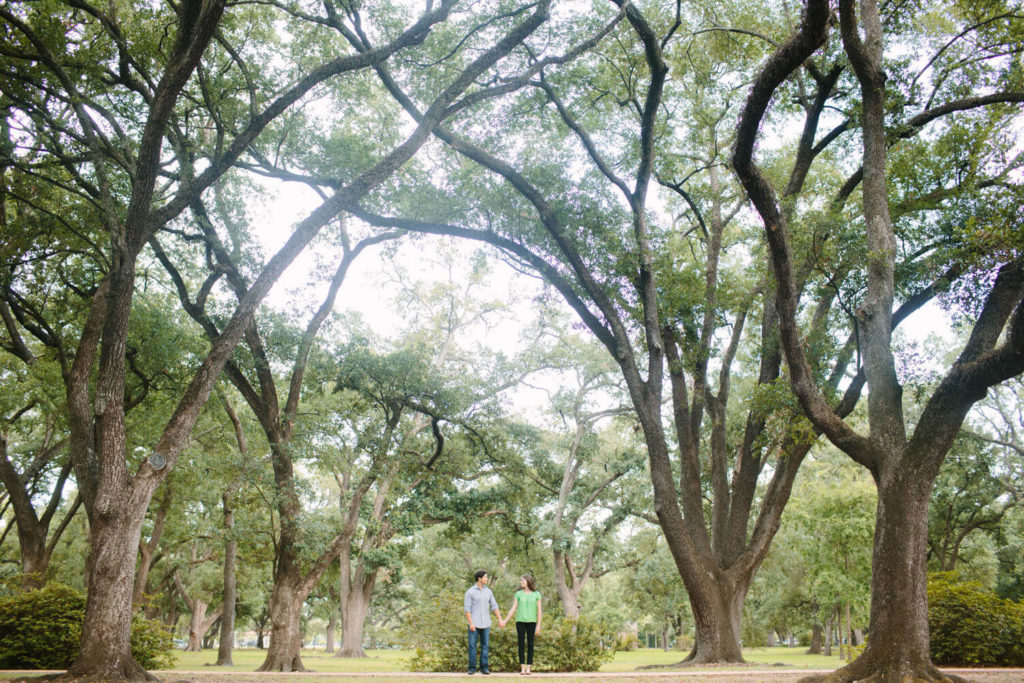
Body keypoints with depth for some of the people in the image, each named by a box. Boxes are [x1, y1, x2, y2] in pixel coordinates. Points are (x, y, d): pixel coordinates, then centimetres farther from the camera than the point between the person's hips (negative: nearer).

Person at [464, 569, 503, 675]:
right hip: (474, 624, -4)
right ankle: (472, 667, 7)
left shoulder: (488, 591, 8)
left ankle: (484, 667, 10)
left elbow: (494, 606, 10)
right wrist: (471, 623, -16)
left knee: (485, 645, 3)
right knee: (472, 645, -1)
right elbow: (467, 609, -9)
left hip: (485, 623, 4)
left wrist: (500, 620, 2)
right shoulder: (470, 592, -6)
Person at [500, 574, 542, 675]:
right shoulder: (518, 594, 3)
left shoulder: (536, 594, 0)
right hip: (520, 621, 1)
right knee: (521, 644, -1)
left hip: (531, 622, -1)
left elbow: (539, 610, 1)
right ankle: (522, 668, 6)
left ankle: (528, 668, 7)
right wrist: (505, 621, -4)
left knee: (530, 645, -1)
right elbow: (513, 609, 3)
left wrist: (538, 625, -5)